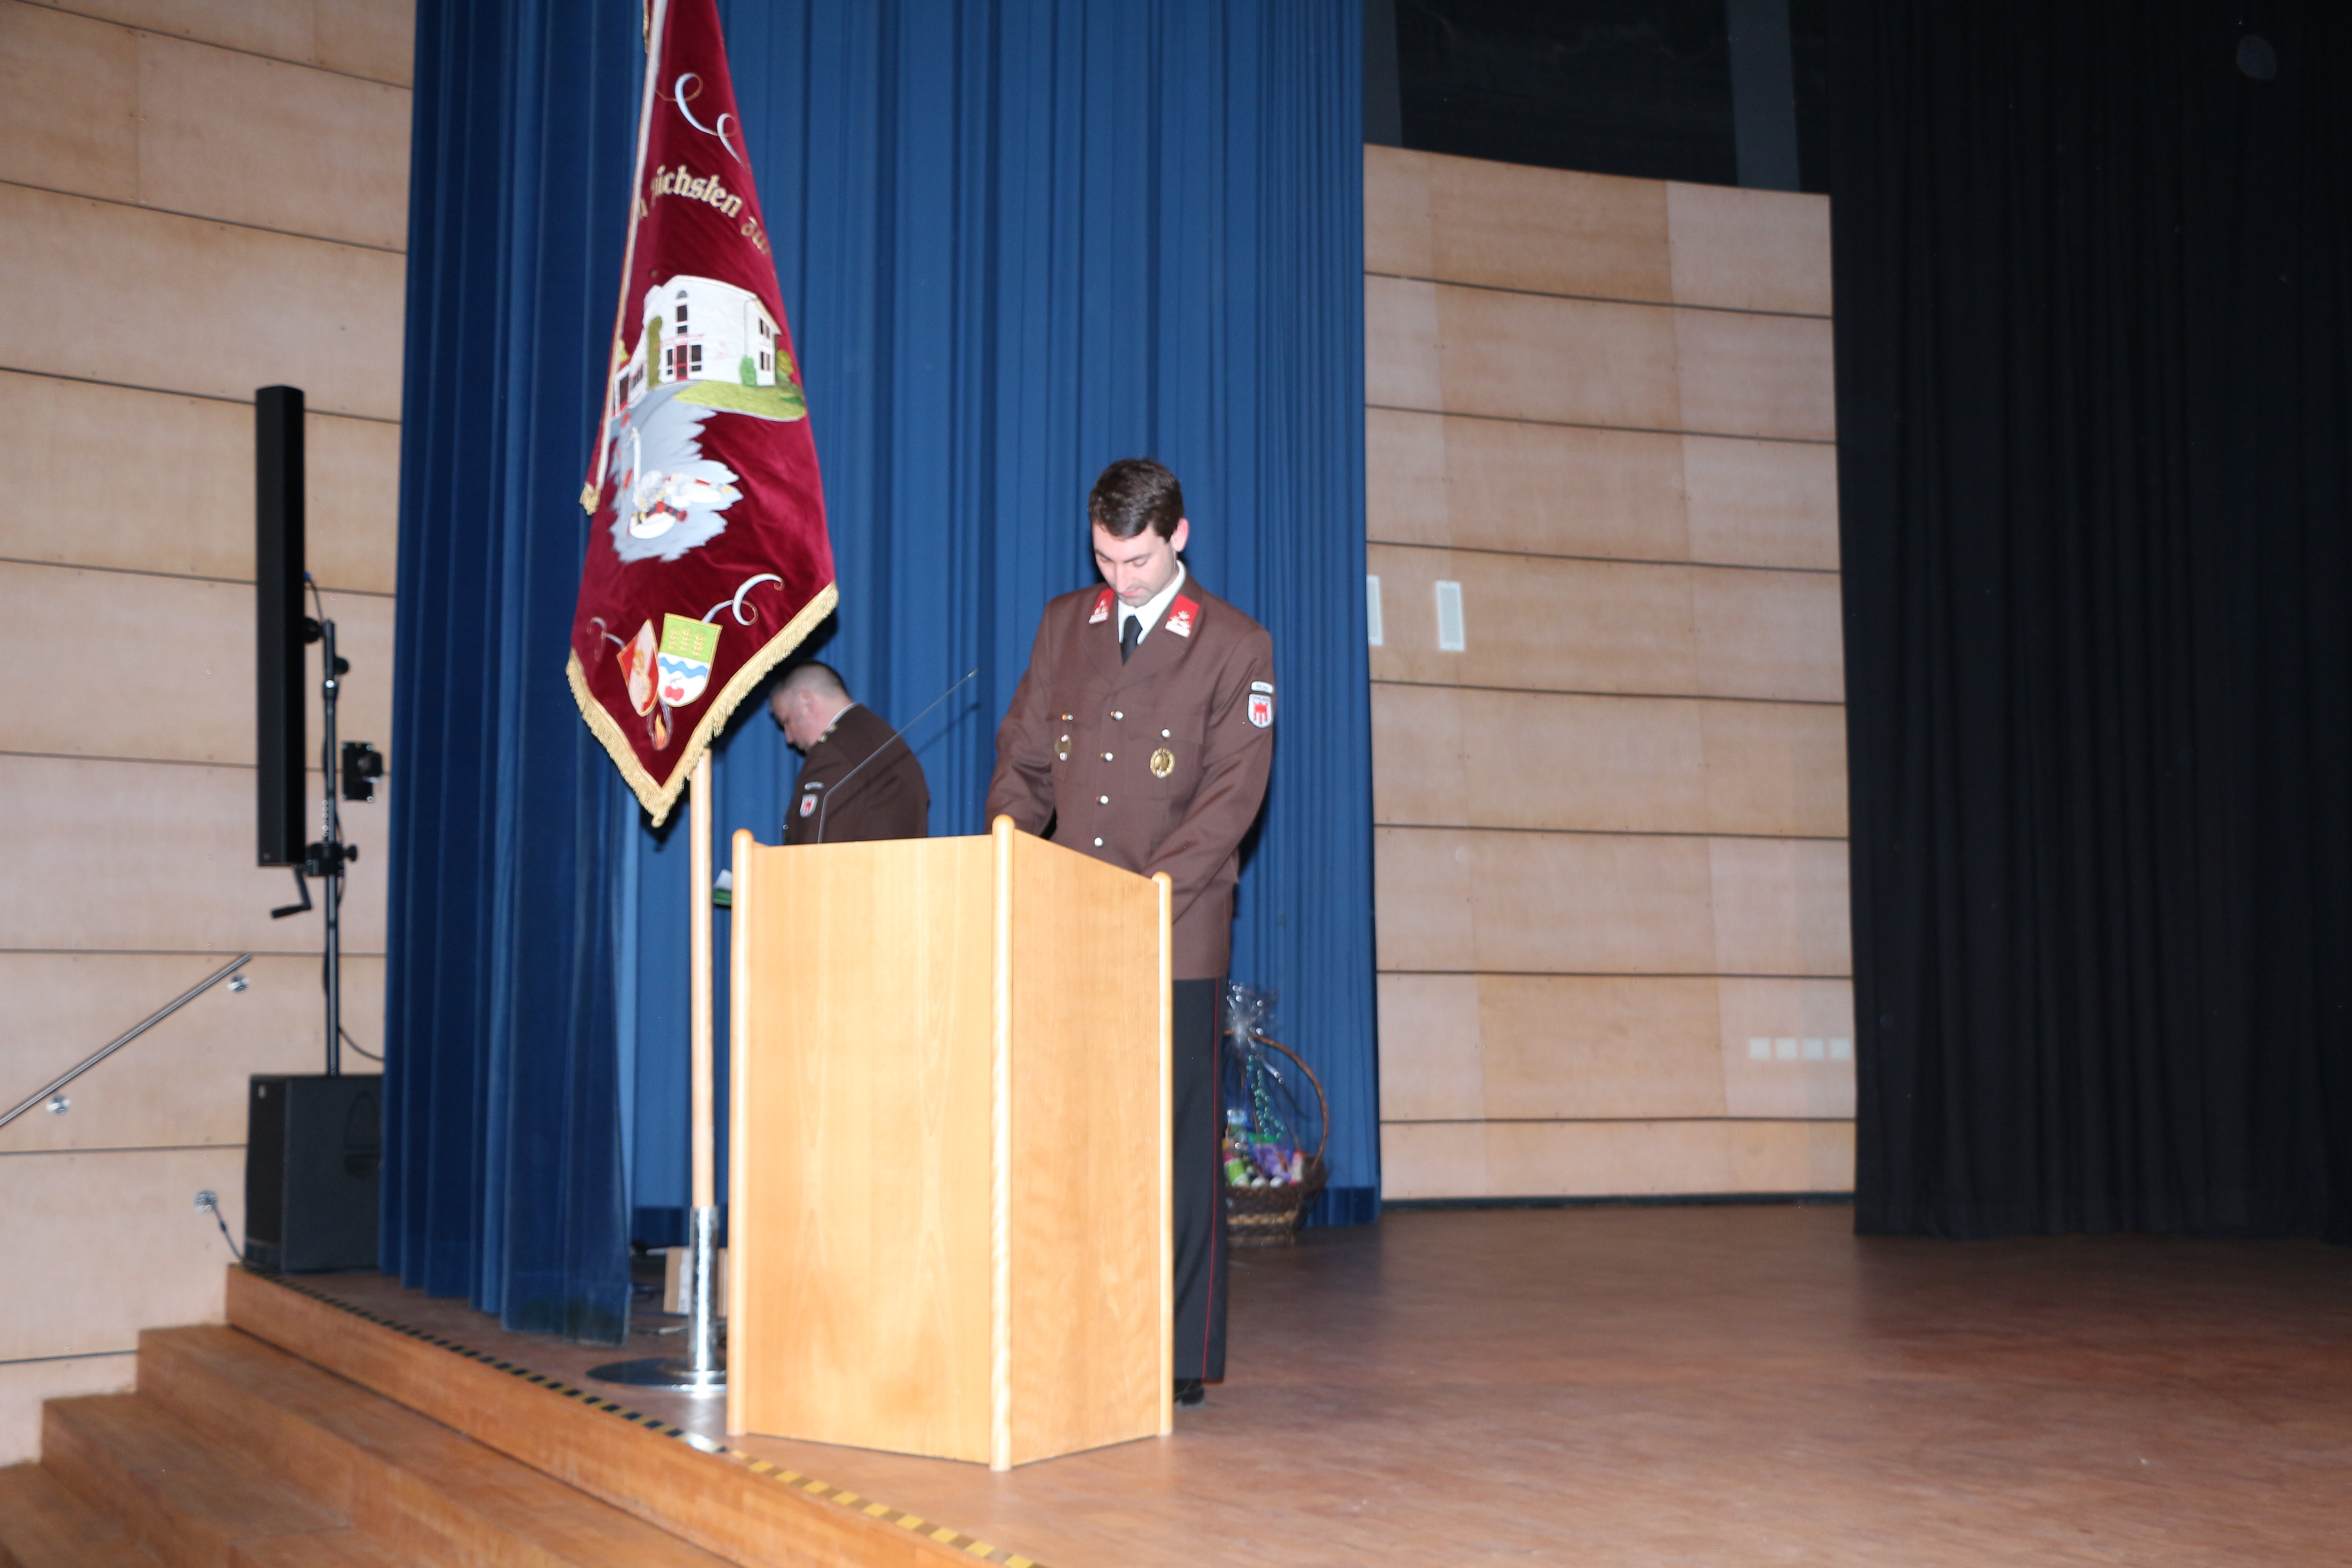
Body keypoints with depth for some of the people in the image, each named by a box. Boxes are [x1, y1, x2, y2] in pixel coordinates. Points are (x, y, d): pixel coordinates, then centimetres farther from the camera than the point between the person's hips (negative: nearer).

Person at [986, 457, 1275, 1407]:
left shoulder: (1236, 647, 1)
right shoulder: (1064, 625, 14)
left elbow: (1232, 793, -6)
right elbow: (1024, 755, 16)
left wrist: (1157, 887, -17)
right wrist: (1008, 835, -4)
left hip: (1176, 930, -3)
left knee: (1178, 1140, 0)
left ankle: (1184, 1356, 7)